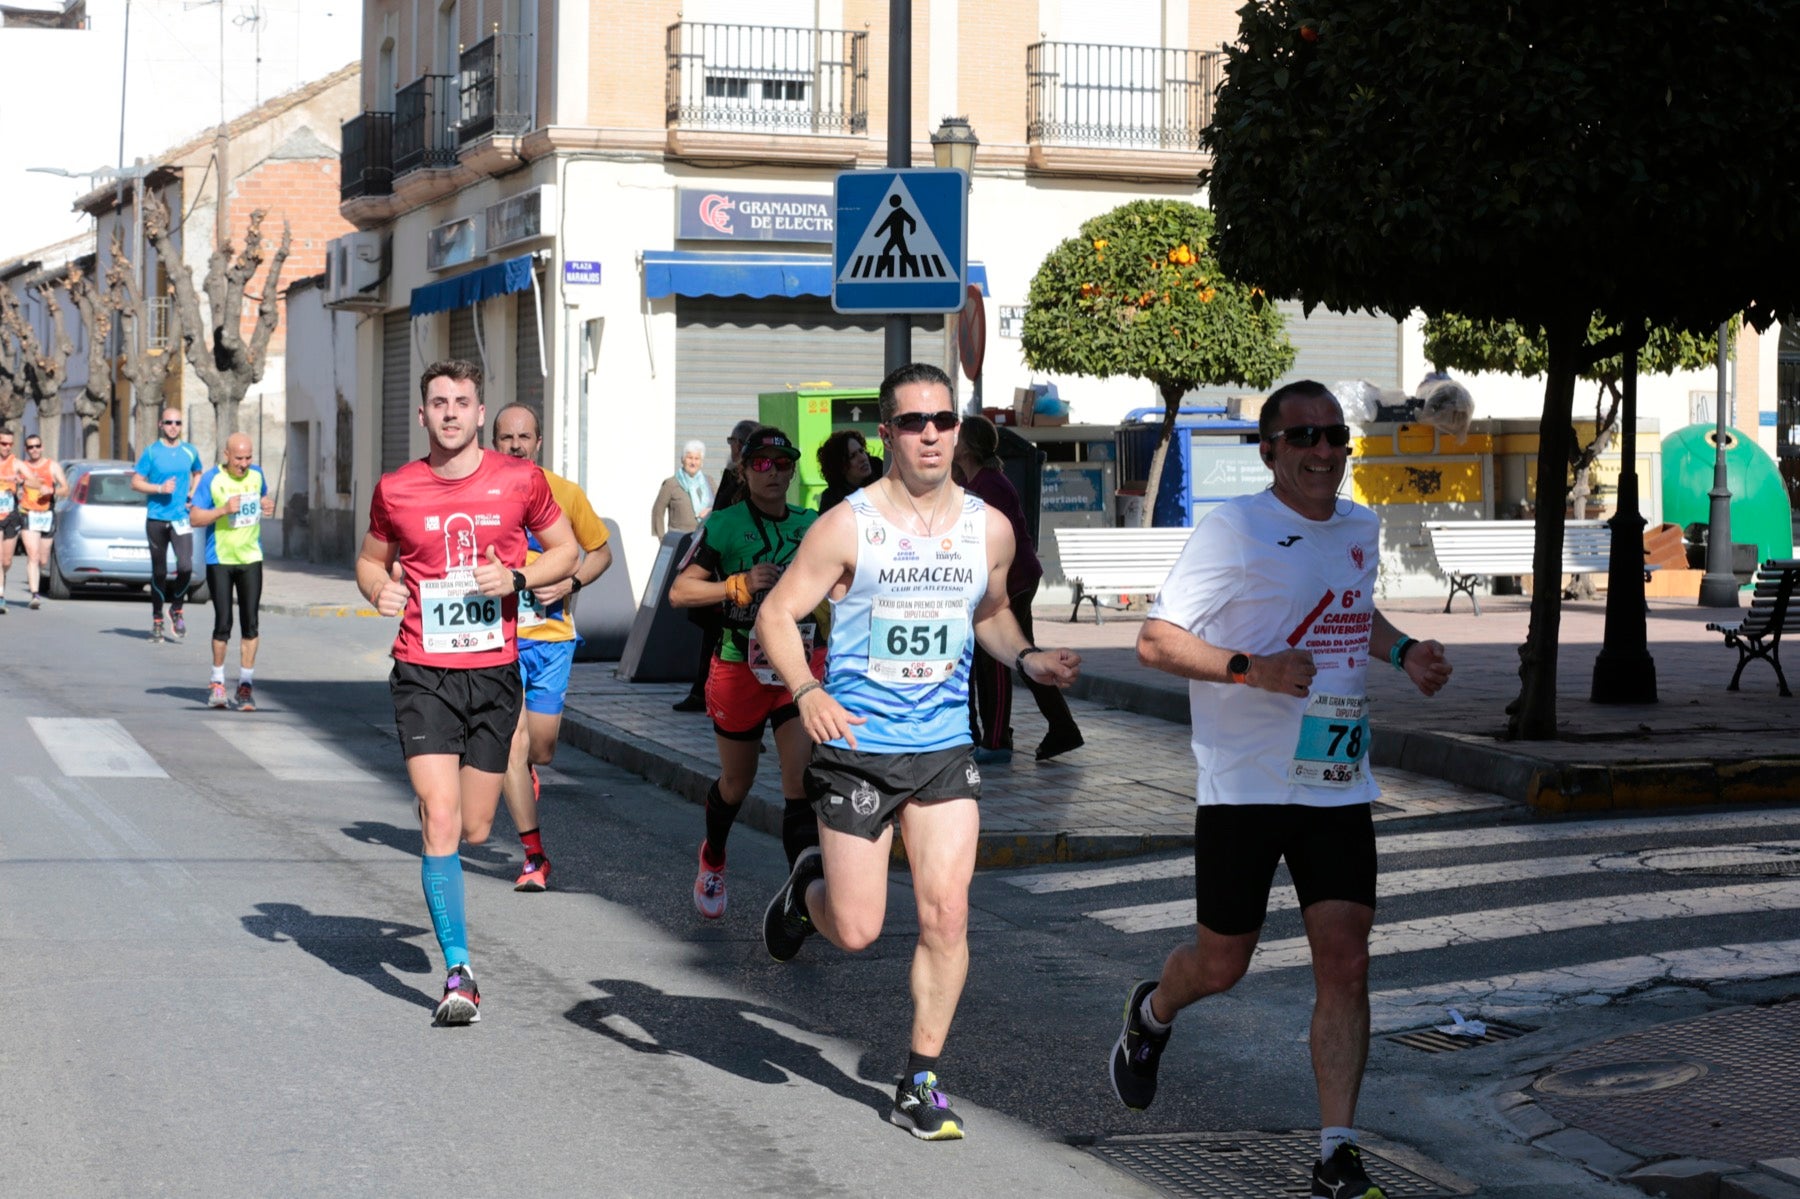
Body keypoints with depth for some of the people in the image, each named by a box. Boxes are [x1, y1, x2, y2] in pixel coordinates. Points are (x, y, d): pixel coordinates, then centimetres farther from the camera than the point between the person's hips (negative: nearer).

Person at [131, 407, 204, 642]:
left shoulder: (190, 451, 7)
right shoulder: (151, 452, 0)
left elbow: (198, 474, 25)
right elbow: (136, 482, 0)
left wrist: (193, 495, 8)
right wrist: (160, 488, -14)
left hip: (181, 517, 1)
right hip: (156, 518, -1)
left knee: (185, 566, -16)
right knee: (159, 571, 6)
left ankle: (176, 610, 7)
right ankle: (157, 620, 18)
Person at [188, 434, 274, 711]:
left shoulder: (256, 474, 4)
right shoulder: (212, 479, -9)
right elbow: (195, 517, -9)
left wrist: (269, 504, 1)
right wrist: (224, 509, -23)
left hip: (251, 558, 3)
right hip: (220, 560, -3)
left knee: (250, 623, -1)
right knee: (223, 623, -4)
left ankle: (246, 684, 7)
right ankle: (217, 682, 13)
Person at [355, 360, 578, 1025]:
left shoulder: (520, 480, 0)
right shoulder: (395, 490, 1)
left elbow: (565, 549, 10)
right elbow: (371, 558, 17)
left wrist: (517, 578, -9)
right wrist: (379, 589, -6)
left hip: (495, 671, 1)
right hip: (423, 672, -1)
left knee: (475, 830, 10)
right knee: (441, 820, -14)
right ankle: (458, 974, -8)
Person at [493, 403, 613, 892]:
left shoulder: (565, 493, 1)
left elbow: (601, 552, 11)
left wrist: (571, 582, -7)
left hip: (552, 635, 1)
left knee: (541, 749, 2)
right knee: (514, 741, -10)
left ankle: (524, 771, 41)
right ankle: (534, 857, -3)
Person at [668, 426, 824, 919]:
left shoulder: (813, 525, 7)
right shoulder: (724, 524, -5)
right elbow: (679, 592, -11)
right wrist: (740, 584, -21)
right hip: (740, 667, -1)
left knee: (802, 781, -14)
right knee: (736, 783, 15)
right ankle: (713, 858, 46)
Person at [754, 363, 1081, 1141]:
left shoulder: (989, 529, 4)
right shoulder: (848, 526, -8)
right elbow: (777, 614, -6)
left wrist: (1026, 658, 2)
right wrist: (807, 691, -23)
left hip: (944, 747, 3)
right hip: (856, 746, -3)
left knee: (946, 914, -6)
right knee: (856, 932, 1)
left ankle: (920, 1084, 8)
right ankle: (808, 887, 39)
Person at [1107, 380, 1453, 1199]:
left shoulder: (1359, 529, 11)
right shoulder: (1232, 530, -9)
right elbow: (1155, 641, -11)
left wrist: (1404, 653, 12)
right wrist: (1250, 669, -25)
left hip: (1338, 784, 5)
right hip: (1243, 785, -4)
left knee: (1345, 959, -6)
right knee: (1223, 962, 8)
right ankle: (1150, 1016, 43)